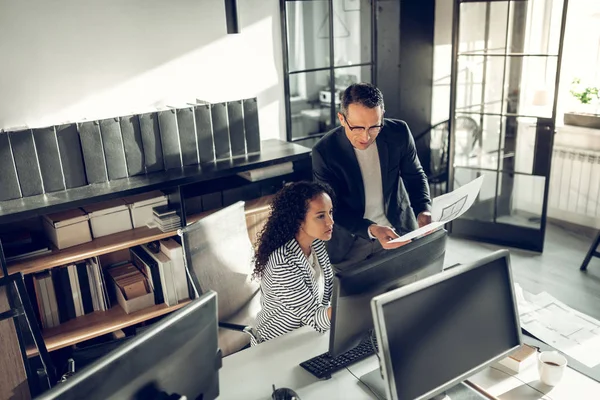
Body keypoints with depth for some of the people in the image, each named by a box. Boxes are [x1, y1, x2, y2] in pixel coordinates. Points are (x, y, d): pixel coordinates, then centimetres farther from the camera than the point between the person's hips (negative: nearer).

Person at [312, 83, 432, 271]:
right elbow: (333, 208, -16)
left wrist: (424, 210, -18)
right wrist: (372, 230, -31)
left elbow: (414, 175, 1)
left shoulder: (399, 133, -14)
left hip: (400, 232, 2)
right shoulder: (324, 151, -21)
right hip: (350, 240, -2)